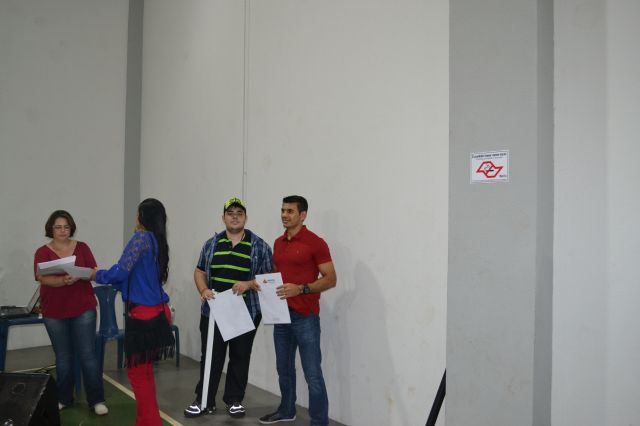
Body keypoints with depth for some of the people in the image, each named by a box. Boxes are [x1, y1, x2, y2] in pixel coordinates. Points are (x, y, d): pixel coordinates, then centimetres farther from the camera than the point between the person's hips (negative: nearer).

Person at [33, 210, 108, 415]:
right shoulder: (42, 252, -1)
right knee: (63, 357, 10)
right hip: (54, 312, 0)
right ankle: (63, 398, 26)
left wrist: (78, 275, -25)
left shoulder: (82, 248, 3)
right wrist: (64, 280, -33)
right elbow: (43, 278, -14)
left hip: (83, 309, 0)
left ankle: (97, 400, 6)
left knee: (88, 354, -1)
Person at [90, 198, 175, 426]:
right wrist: (107, 277, 24)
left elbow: (121, 271, -18)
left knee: (137, 372, 3)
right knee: (144, 371, 19)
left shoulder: (142, 237, -13)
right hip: (156, 312, 9)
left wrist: (96, 275, 0)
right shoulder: (158, 242, 13)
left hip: (142, 315, -9)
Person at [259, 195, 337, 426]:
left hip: (305, 317, -7)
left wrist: (301, 288, -21)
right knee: (284, 368, 17)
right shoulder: (278, 243, 12)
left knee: (313, 374, -3)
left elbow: (330, 279, -11)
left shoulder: (315, 243, -10)